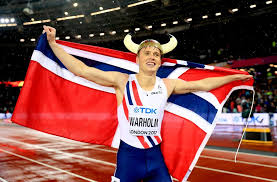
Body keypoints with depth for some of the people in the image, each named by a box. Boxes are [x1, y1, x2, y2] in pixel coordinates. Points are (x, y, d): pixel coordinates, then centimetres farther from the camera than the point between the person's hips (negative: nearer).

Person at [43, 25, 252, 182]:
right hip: (128, 156, -3)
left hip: (155, 156, 3)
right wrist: (53, 43, -15)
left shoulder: (168, 85, 0)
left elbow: (202, 84, 10)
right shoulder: (123, 81, -10)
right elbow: (81, 69, -13)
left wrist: (233, 77, 15)